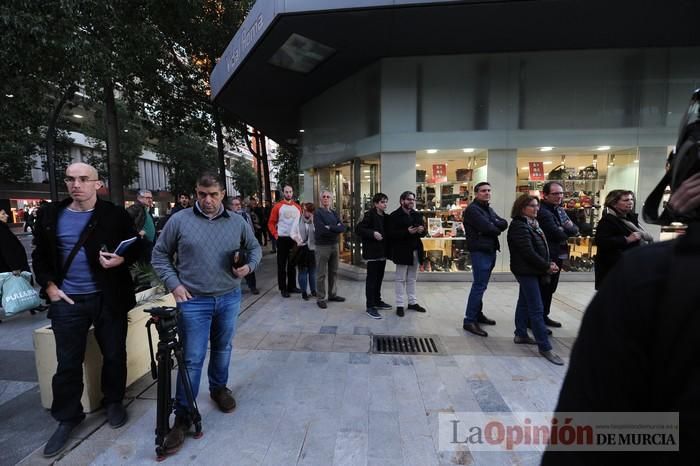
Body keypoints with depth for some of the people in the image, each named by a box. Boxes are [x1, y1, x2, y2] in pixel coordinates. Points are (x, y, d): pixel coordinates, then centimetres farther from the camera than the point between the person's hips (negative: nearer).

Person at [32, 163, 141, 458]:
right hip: (67, 301, 2)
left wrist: (121, 259, -19)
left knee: (114, 355, 10)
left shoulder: (115, 215, -4)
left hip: (108, 299, -2)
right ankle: (67, 418, 28)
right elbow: (40, 255, 12)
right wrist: (48, 286, -1)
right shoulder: (50, 215, 4)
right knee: (68, 363, 9)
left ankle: (114, 401, 32)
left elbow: (137, 247, 1)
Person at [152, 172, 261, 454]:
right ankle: (183, 417, 17)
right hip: (194, 301, -3)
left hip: (229, 299, 3)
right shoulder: (179, 220, -6)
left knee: (223, 348, 19)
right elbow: (160, 254, 2)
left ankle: (219, 389, 43)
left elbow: (254, 248, 12)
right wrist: (174, 283, -8)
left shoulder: (238, 222, 1)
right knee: (192, 359, 2)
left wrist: (249, 267, -8)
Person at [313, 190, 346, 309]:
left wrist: (330, 228, -15)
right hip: (322, 246, -6)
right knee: (321, 274, 0)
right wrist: (336, 229, -9)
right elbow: (321, 230, -20)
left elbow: (343, 228, -1)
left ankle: (332, 294, 28)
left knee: (334, 272, 14)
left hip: (334, 245, 6)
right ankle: (321, 298, 11)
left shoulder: (334, 213, 12)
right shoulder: (317, 212, -7)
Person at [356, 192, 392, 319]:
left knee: (379, 277, 15)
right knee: (371, 278, -4)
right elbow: (358, 229, -15)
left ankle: (377, 301, 29)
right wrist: (373, 233, -24)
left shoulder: (385, 217, 12)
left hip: (382, 252, 8)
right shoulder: (370, 214, -10)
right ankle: (370, 306, 1)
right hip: (372, 252, -8)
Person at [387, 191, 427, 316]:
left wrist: (422, 230, -10)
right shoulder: (394, 216, -8)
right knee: (400, 279, 2)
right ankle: (399, 305, 10)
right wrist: (407, 232, -26)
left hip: (415, 251, 6)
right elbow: (390, 234, -16)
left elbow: (423, 231, 15)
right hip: (402, 251, -6)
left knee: (412, 278, 15)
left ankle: (412, 302, 26)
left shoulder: (417, 215, 12)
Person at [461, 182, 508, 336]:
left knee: (481, 285, 16)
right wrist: (497, 229, -1)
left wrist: (493, 224, -13)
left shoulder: (488, 209, 18)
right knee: (479, 286, -10)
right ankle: (469, 321, -6)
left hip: (490, 250, 9)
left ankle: (478, 314, 27)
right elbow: (487, 227, -21)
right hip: (480, 251, -9)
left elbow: (504, 223, 7)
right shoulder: (472, 209, -10)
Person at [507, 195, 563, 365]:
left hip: (531, 271, 10)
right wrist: (546, 267, -14)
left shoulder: (532, 224, 13)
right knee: (537, 309, -6)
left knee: (524, 303, 17)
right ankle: (545, 347, -1)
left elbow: (541, 247, 16)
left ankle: (521, 334, 29)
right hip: (526, 271, -10)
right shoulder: (519, 226, -17)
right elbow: (528, 252, -22)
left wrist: (549, 263, 1)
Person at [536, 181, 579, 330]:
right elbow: (558, 235, -23)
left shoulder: (559, 210, 13)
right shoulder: (543, 212, -18)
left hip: (558, 255, 9)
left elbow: (575, 229, 9)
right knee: (542, 289, -3)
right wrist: (567, 231, -1)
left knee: (550, 288, 17)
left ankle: (544, 316, 31)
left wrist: (565, 229, -13)